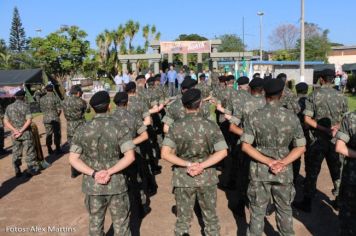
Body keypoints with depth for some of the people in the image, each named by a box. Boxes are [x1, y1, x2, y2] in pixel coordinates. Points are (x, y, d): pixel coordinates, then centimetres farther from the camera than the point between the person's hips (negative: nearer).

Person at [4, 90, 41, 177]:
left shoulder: (9, 107, 5)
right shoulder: (25, 106, -9)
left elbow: (6, 121, 0)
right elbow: (29, 120, -18)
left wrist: (15, 131, -9)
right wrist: (21, 131, -16)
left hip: (14, 134, 4)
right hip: (26, 133, -4)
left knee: (16, 153, 13)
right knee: (29, 152, 6)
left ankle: (17, 171, 17)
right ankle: (32, 170, 11)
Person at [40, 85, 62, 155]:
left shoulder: (42, 99, 0)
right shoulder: (56, 98, -11)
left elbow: (42, 109, 6)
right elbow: (59, 110, -10)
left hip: (46, 119, 3)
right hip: (55, 118, -3)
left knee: (48, 134, 10)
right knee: (57, 134, 7)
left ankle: (50, 150, 14)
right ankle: (58, 149, 11)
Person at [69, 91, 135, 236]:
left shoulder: (82, 131, -5)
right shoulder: (120, 129, -11)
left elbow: (73, 159, -8)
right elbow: (130, 156, -20)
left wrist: (93, 173, -14)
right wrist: (110, 171, -19)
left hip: (92, 186, 2)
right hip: (116, 185, -2)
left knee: (95, 224, 20)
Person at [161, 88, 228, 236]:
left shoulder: (176, 127, -10)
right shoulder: (210, 125, -9)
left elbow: (165, 154, -18)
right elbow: (222, 152, -14)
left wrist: (188, 164, -17)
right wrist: (202, 166, -17)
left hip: (183, 178, 0)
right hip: (207, 177, 0)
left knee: (183, 219, 16)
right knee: (211, 217, 19)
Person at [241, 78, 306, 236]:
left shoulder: (254, 117, -11)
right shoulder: (292, 117, -7)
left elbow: (246, 146, -14)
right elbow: (301, 147, -7)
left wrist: (268, 162, -15)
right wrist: (282, 163, -13)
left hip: (259, 170, -1)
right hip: (284, 171, 1)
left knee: (258, 210, 14)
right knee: (284, 209, 21)